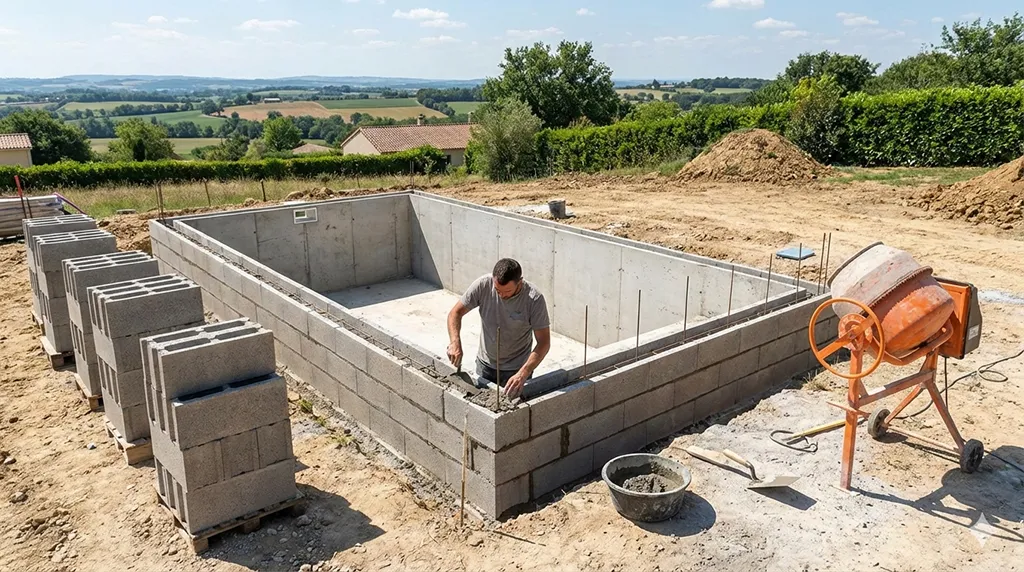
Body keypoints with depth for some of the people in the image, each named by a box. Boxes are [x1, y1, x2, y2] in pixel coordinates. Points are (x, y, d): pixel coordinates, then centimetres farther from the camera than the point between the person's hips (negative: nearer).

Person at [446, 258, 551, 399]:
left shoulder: (534, 299, -25)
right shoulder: (483, 285, -19)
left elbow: (544, 342, -23)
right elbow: (456, 313, -8)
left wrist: (523, 374, -35)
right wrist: (455, 343, -27)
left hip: (517, 368, -2)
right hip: (485, 365, 3)